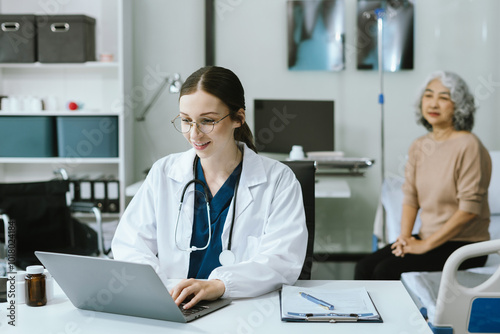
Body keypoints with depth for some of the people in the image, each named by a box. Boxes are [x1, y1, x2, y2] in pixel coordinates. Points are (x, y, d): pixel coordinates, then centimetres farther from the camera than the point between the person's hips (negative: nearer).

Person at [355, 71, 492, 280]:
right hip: (426, 239, 6)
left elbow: (469, 209, -17)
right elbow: (410, 196, 10)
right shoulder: (419, 147, 9)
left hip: (463, 246, -6)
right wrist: (405, 236, -7)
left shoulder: (468, 145, -13)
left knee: (386, 271, -23)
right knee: (364, 267, -12)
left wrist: (426, 244, -16)